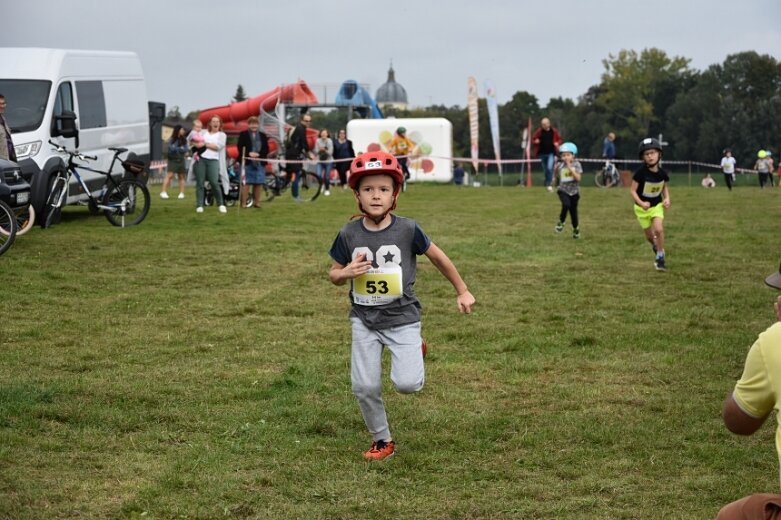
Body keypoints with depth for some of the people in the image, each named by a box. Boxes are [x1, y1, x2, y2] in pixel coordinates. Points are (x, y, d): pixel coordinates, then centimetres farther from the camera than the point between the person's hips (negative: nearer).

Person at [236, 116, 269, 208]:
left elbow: (266, 149, 5)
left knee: (259, 183, 3)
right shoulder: (243, 135, 4)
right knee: (245, 183, -5)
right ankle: (243, 202, -2)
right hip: (246, 162, -3)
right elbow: (240, 148, -4)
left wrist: (258, 154, -12)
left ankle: (256, 202, 12)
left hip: (259, 162, 3)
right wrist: (249, 153, -18)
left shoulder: (263, 136, 13)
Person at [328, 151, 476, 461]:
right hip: (364, 320, 2)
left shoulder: (407, 230, -11)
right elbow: (334, 275, 6)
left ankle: (414, 352, 21)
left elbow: (438, 257, 3)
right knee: (364, 387, -3)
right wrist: (347, 272, -18)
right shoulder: (349, 234, -6)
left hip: (402, 318, -2)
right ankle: (382, 441, 21)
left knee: (407, 384, -14)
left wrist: (462, 292, 11)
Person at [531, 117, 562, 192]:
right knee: (546, 170, 11)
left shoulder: (554, 131, -3)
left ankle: (549, 184, -14)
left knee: (550, 168, -20)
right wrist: (535, 141, -15)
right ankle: (547, 184, 29)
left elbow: (559, 140, 11)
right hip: (542, 153, 2)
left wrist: (557, 143, -11)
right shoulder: (539, 132, -2)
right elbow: (533, 140, 8)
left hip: (551, 153, -2)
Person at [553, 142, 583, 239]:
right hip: (563, 190, 0)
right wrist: (555, 170, -12)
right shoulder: (559, 165, -3)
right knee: (566, 205, -28)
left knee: (573, 210, 10)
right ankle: (561, 222, -4)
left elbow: (578, 178, -18)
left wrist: (570, 168, -25)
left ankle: (576, 229, 33)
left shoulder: (576, 164, -7)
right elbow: (555, 178, 7)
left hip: (574, 191, 1)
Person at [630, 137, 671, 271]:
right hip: (642, 207, -1)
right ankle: (656, 246, 46)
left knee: (658, 229, -20)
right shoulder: (641, 172, -24)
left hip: (657, 205, 1)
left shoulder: (662, 173, -14)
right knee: (649, 236, 9)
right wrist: (641, 203, -33)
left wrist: (667, 199, -9)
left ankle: (660, 257, -2)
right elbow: (633, 190, -19)